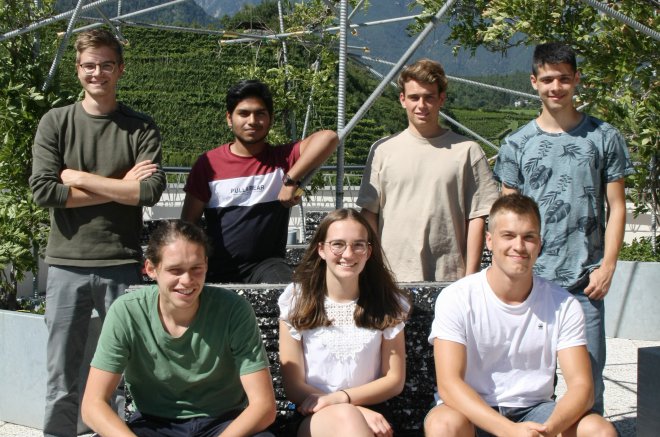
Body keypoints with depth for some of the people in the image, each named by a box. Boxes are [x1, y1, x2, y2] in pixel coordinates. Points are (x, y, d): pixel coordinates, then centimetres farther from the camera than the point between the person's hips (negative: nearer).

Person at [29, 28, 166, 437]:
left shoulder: (141, 127, 3)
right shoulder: (55, 122, 5)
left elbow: (151, 190, -11)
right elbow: (43, 190, -7)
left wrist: (80, 179, -9)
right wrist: (120, 187, -7)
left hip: (122, 265, 0)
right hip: (67, 265, 1)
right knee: (62, 378, 6)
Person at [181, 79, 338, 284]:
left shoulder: (282, 158, 1)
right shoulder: (208, 163, 2)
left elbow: (329, 137, -18)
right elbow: (189, 223, 5)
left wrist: (291, 180, -24)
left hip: (267, 265, -1)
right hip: (217, 270, 1)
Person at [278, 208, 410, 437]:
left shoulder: (387, 303, 4)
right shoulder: (296, 300, 1)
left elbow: (394, 380, 7)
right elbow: (293, 386, -1)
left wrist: (341, 398, -10)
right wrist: (355, 412, -15)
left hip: (369, 412, 1)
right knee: (346, 417, -36)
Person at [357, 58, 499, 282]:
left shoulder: (467, 151, 4)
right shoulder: (383, 150, 8)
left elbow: (476, 216, 2)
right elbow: (369, 213, 9)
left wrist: (471, 276, -3)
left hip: (450, 278, -1)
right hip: (392, 277, 1)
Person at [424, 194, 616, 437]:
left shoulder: (563, 305, -1)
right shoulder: (456, 299, -10)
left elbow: (581, 385, -8)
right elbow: (449, 383, -19)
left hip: (535, 411, 3)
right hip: (475, 414, -2)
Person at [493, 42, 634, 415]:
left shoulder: (604, 137, 5)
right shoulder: (518, 144, 7)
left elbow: (616, 207, 6)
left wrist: (607, 266, -4)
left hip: (585, 280, -1)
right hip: (531, 279, 1)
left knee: (588, 374, 1)